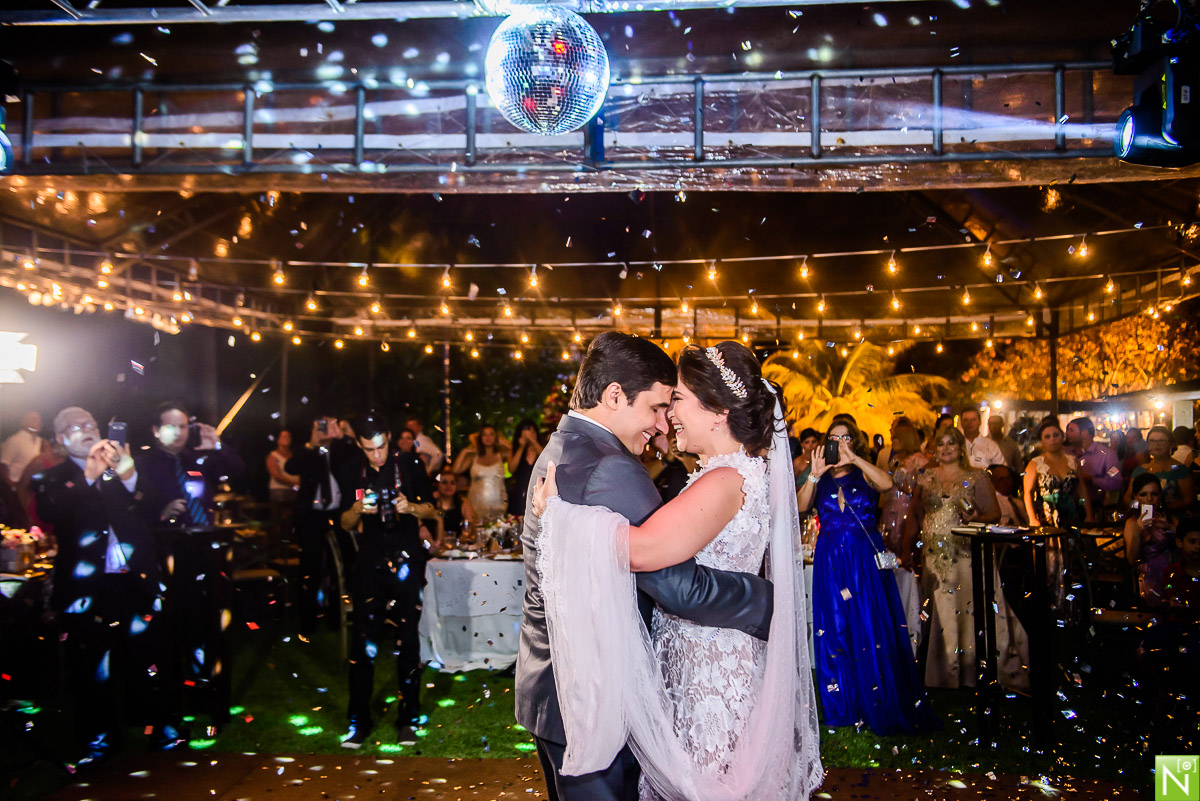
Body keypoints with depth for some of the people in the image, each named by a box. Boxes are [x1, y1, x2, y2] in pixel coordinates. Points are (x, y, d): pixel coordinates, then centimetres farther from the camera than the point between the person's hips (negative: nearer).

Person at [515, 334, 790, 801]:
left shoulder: (558, 451, 9)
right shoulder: (609, 471, -25)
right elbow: (682, 586, -27)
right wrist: (782, 605, -17)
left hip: (553, 688, 10)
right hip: (595, 700, -10)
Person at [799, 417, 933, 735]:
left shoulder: (864, 473, 4)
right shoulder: (822, 478, 10)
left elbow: (886, 484, -19)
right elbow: (802, 505, -6)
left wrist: (853, 458, -20)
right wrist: (815, 475, -15)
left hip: (865, 557, -2)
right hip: (830, 559, 2)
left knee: (872, 630, -2)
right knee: (834, 631, 5)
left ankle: (879, 708, 8)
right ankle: (842, 706, 16)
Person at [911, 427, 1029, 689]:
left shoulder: (977, 477, 3)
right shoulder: (927, 478, 12)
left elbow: (995, 513, 0)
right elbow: (916, 515, 14)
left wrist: (978, 518, -17)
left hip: (967, 555, -3)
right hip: (935, 557, 3)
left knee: (970, 612, -6)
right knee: (941, 614, 5)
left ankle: (971, 673, 4)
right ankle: (944, 673, 13)